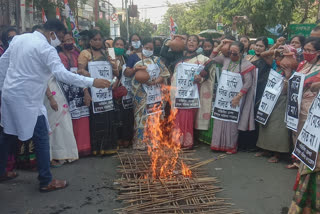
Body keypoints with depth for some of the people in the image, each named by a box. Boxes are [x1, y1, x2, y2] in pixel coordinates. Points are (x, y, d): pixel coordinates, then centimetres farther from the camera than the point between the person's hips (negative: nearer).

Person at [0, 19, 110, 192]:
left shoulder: (19, 38, 8)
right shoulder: (46, 48, -17)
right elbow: (62, 74, -27)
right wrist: (92, 82, -25)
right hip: (26, 100, -9)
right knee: (41, 139, 1)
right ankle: (46, 182, 9)